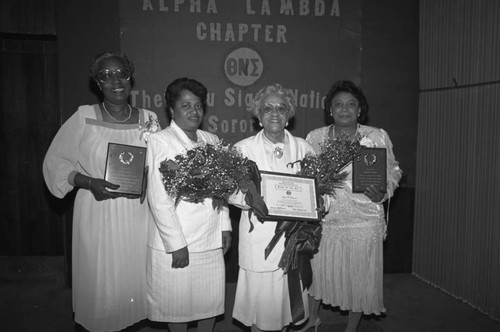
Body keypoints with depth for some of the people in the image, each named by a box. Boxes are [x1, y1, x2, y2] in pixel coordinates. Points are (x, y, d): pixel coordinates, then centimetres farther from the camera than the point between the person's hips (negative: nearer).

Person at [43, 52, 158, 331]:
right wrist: (88, 182, -14)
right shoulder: (84, 117, -3)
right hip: (99, 213, -1)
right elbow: (56, 161, 1)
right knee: (102, 282, 8)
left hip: (138, 214, 2)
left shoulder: (148, 119, 2)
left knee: (137, 276, 12)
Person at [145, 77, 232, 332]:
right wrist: (176, 244, -14)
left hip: (211, 241, 5)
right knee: (177, 303, 11)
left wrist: (225, 226, 8)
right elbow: (158, 199, -13)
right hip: (174, 244, -5)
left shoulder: (211, 141, 9)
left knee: (211, 300, 15)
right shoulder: (159, 141, -9)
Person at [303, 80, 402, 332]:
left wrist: (382, 195, -14)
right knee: (317, 272, 15)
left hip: (363, 222, -1)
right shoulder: (314, 137, 1)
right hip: (323, 220, 1)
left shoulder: (378, 137, -3)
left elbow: (393, 173, 5)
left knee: (359, 278, 12)